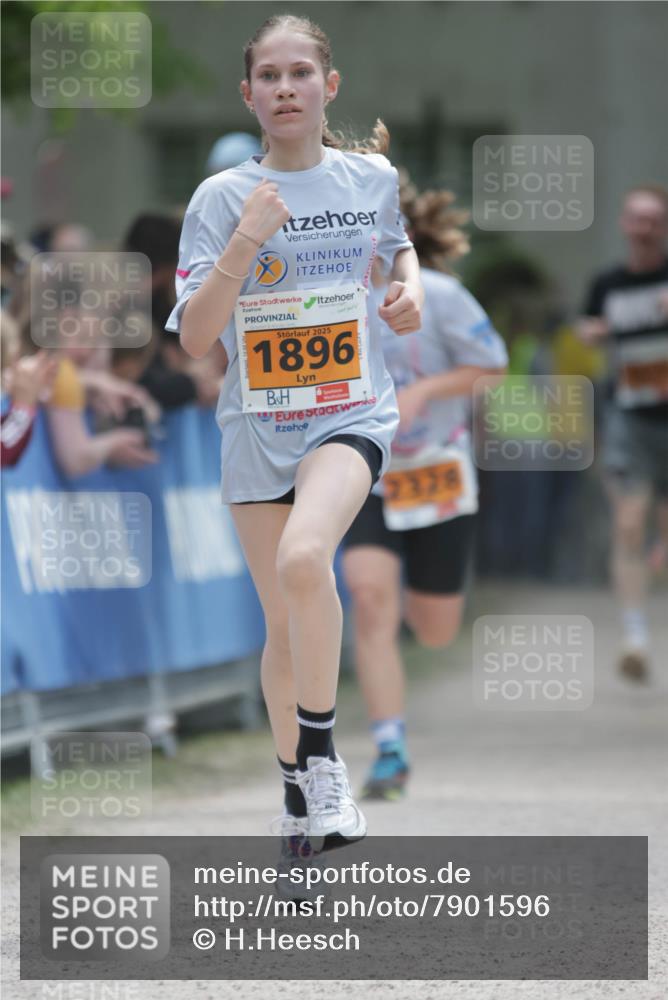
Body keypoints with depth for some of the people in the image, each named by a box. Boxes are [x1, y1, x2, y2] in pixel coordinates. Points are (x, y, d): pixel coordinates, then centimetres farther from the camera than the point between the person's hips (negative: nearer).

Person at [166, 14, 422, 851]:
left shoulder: (370, 178, 0)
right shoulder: (221, 198, -5)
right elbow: (194, 338, -12)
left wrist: (409, 284, 1)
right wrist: (245, 243, -23)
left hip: (352, 412, -1)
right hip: (257, 426, 1)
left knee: (303, 559, -30)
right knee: (284, 626, 9)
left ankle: (322, 756, -16)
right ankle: (298, 795, 29)